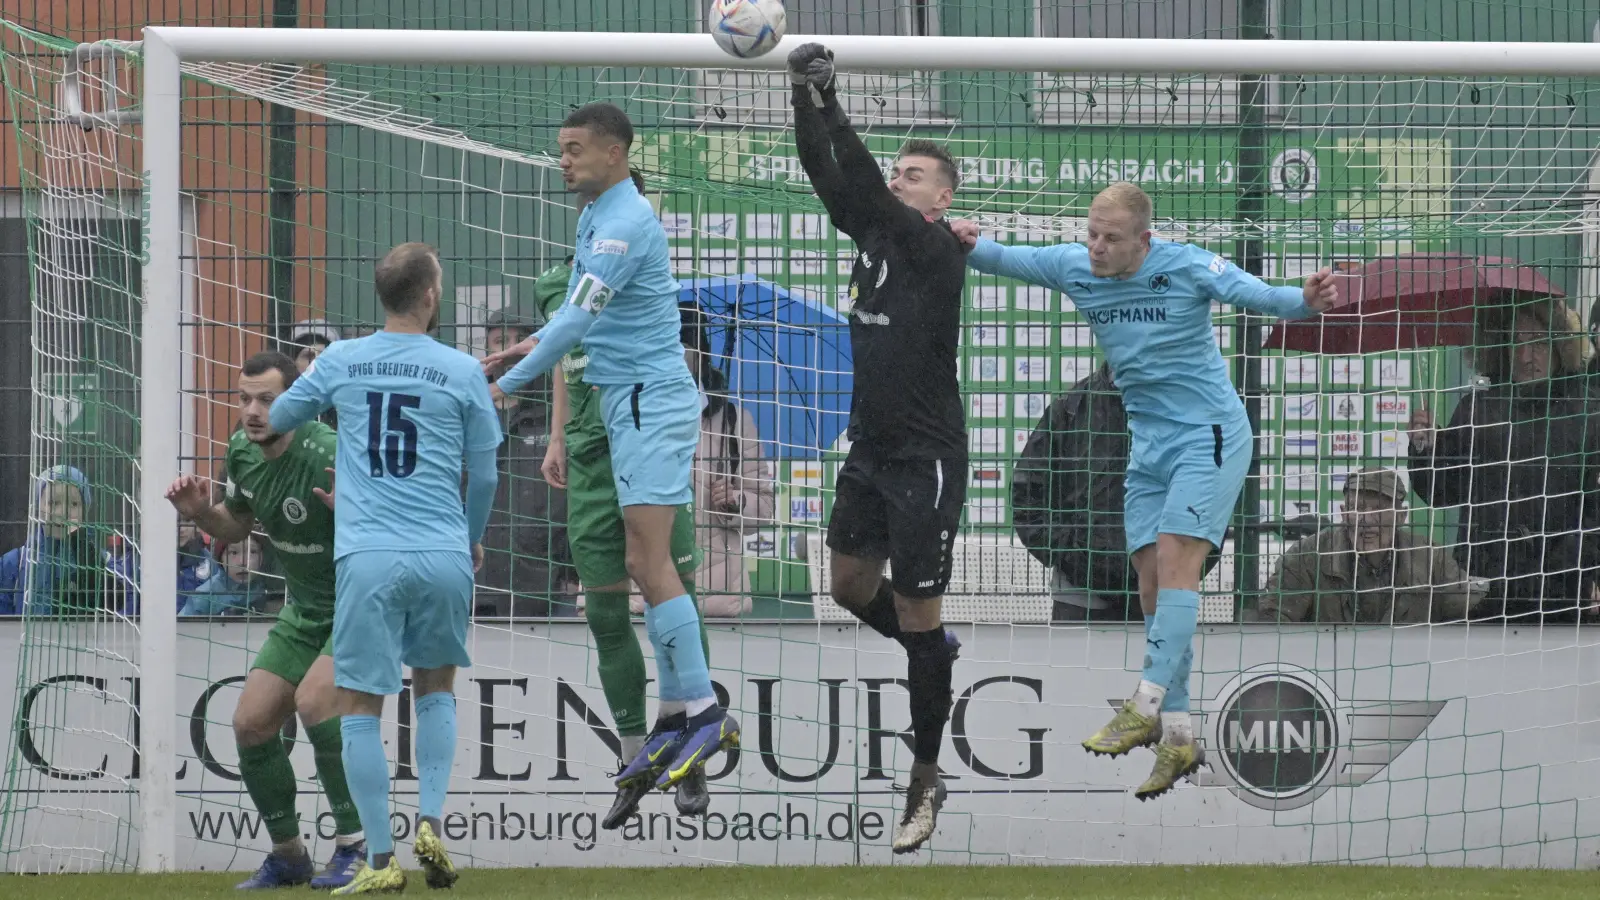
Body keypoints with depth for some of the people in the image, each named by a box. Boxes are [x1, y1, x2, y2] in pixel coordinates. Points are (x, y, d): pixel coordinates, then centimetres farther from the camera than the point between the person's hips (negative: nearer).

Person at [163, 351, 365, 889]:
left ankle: (357, 846, -18)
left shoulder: (328, 456, -27)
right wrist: (201, 513, -7)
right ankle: (288, 856, 18)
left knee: (314, 699, -28)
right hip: (305, 609, 8)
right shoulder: (242, 451, -3)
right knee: (251, 723, 1)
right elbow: (237, 526, 15)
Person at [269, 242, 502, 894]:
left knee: (359, 706, 3)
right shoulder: (461, 372, 3)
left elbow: (279, 418, 22)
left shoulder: (340, 363, 5)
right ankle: (431, 822, 6)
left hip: (368, 557, -1)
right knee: (436, 687, 22)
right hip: (444, 557, 1)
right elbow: (484, 474, 10)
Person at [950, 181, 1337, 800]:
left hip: (1208, 435, -6)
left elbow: (1258, 295, -20)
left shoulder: (1187, 267, -15)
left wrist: (1305, 302, -42)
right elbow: (1002, 259, -2)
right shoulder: (1073, 268, -1)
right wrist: (968, 245, -26)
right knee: (1152, 581, 2)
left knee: (1175, 559, -19)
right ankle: (1178, 737, 3)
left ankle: (1146, 706, -23)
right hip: (1148, 445, 6)